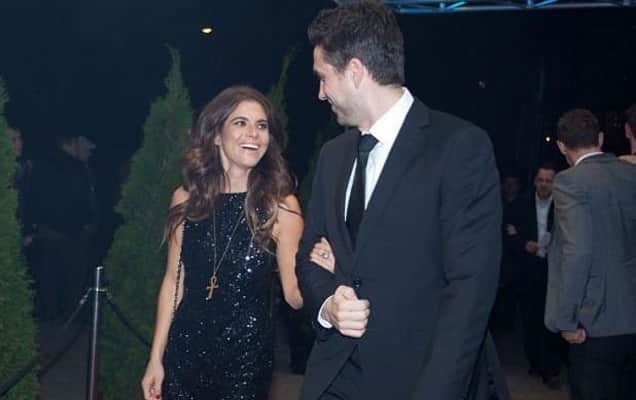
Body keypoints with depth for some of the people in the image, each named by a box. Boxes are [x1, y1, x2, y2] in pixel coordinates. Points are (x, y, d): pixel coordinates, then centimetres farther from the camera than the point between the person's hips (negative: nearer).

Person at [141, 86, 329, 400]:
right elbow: (174, 280, 4)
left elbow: (295, 294, -9)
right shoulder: (186, 199, -2)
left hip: (247, 353, -2)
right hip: (185, 349, 2)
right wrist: (156, 358, 3)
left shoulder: (280, 205, -8)